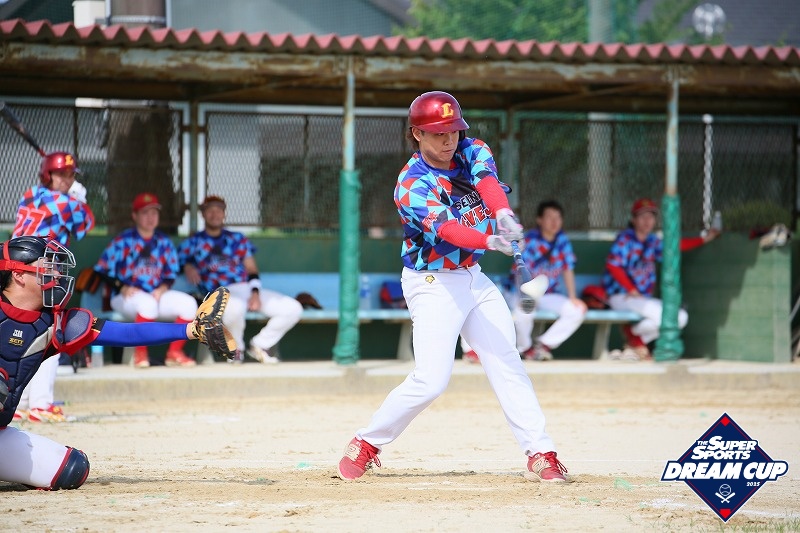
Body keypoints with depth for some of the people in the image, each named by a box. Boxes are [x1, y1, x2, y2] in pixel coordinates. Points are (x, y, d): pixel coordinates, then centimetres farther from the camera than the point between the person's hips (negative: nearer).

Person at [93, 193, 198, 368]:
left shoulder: (164, 243, 11)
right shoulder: (122, 242, -1)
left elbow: (171, 274, 15)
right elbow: (103, 271, -3)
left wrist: (162, 289, -7)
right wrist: (123, 288, -17)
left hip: (158, 294, 5)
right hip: (125, 297, -5)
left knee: (188, 303, -19)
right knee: (147, 303, -38)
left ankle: (174, 353, -11)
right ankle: (140, 353, -23)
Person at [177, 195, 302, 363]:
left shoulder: (237, 239, 21)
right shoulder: (193, 243, 16)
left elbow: (251, 269, 15)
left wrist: (255, 293, -2)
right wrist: (187, 267, -16)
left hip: (248, 289, 4)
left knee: (293, 309, -13)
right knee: (235, 307, -44)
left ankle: (259, 346, 1)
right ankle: (236, 350, -15)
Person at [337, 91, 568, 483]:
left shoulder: (472, 152, -1)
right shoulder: (412, 185, -19)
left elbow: (486, 180, -23)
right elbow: (445, 229, -34)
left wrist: (503, 214, -46)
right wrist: (490, 241, -53)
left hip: (473, 277, 6)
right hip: (433, 283, -6)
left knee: (507, 365, 2)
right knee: (431, 379, -13)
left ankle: (541, 454, 2)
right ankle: (366, 444, 3)